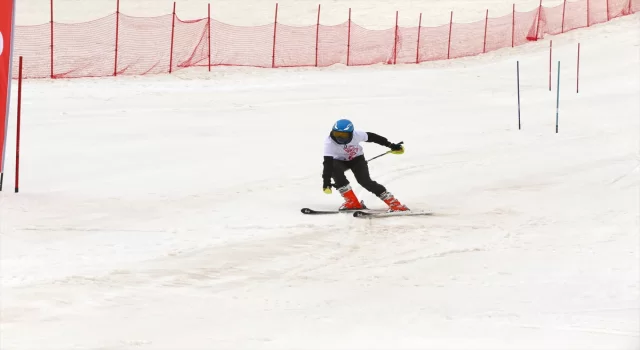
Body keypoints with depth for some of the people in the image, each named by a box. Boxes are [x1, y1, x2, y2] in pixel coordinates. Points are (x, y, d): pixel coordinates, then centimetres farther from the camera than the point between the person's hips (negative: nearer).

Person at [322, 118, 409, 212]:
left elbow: (372, 137, -16)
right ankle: (351, 202, -23)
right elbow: (327, 162, -38)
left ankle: (394, 203, -14)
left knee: (365, 181, -21)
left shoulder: (356, 134, -31)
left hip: (357, 159, 0)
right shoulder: (329, 142, -33)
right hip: (340, 161, 0)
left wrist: (391, 145, -9)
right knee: (334, 168, -32)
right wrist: (326, 181, -47)